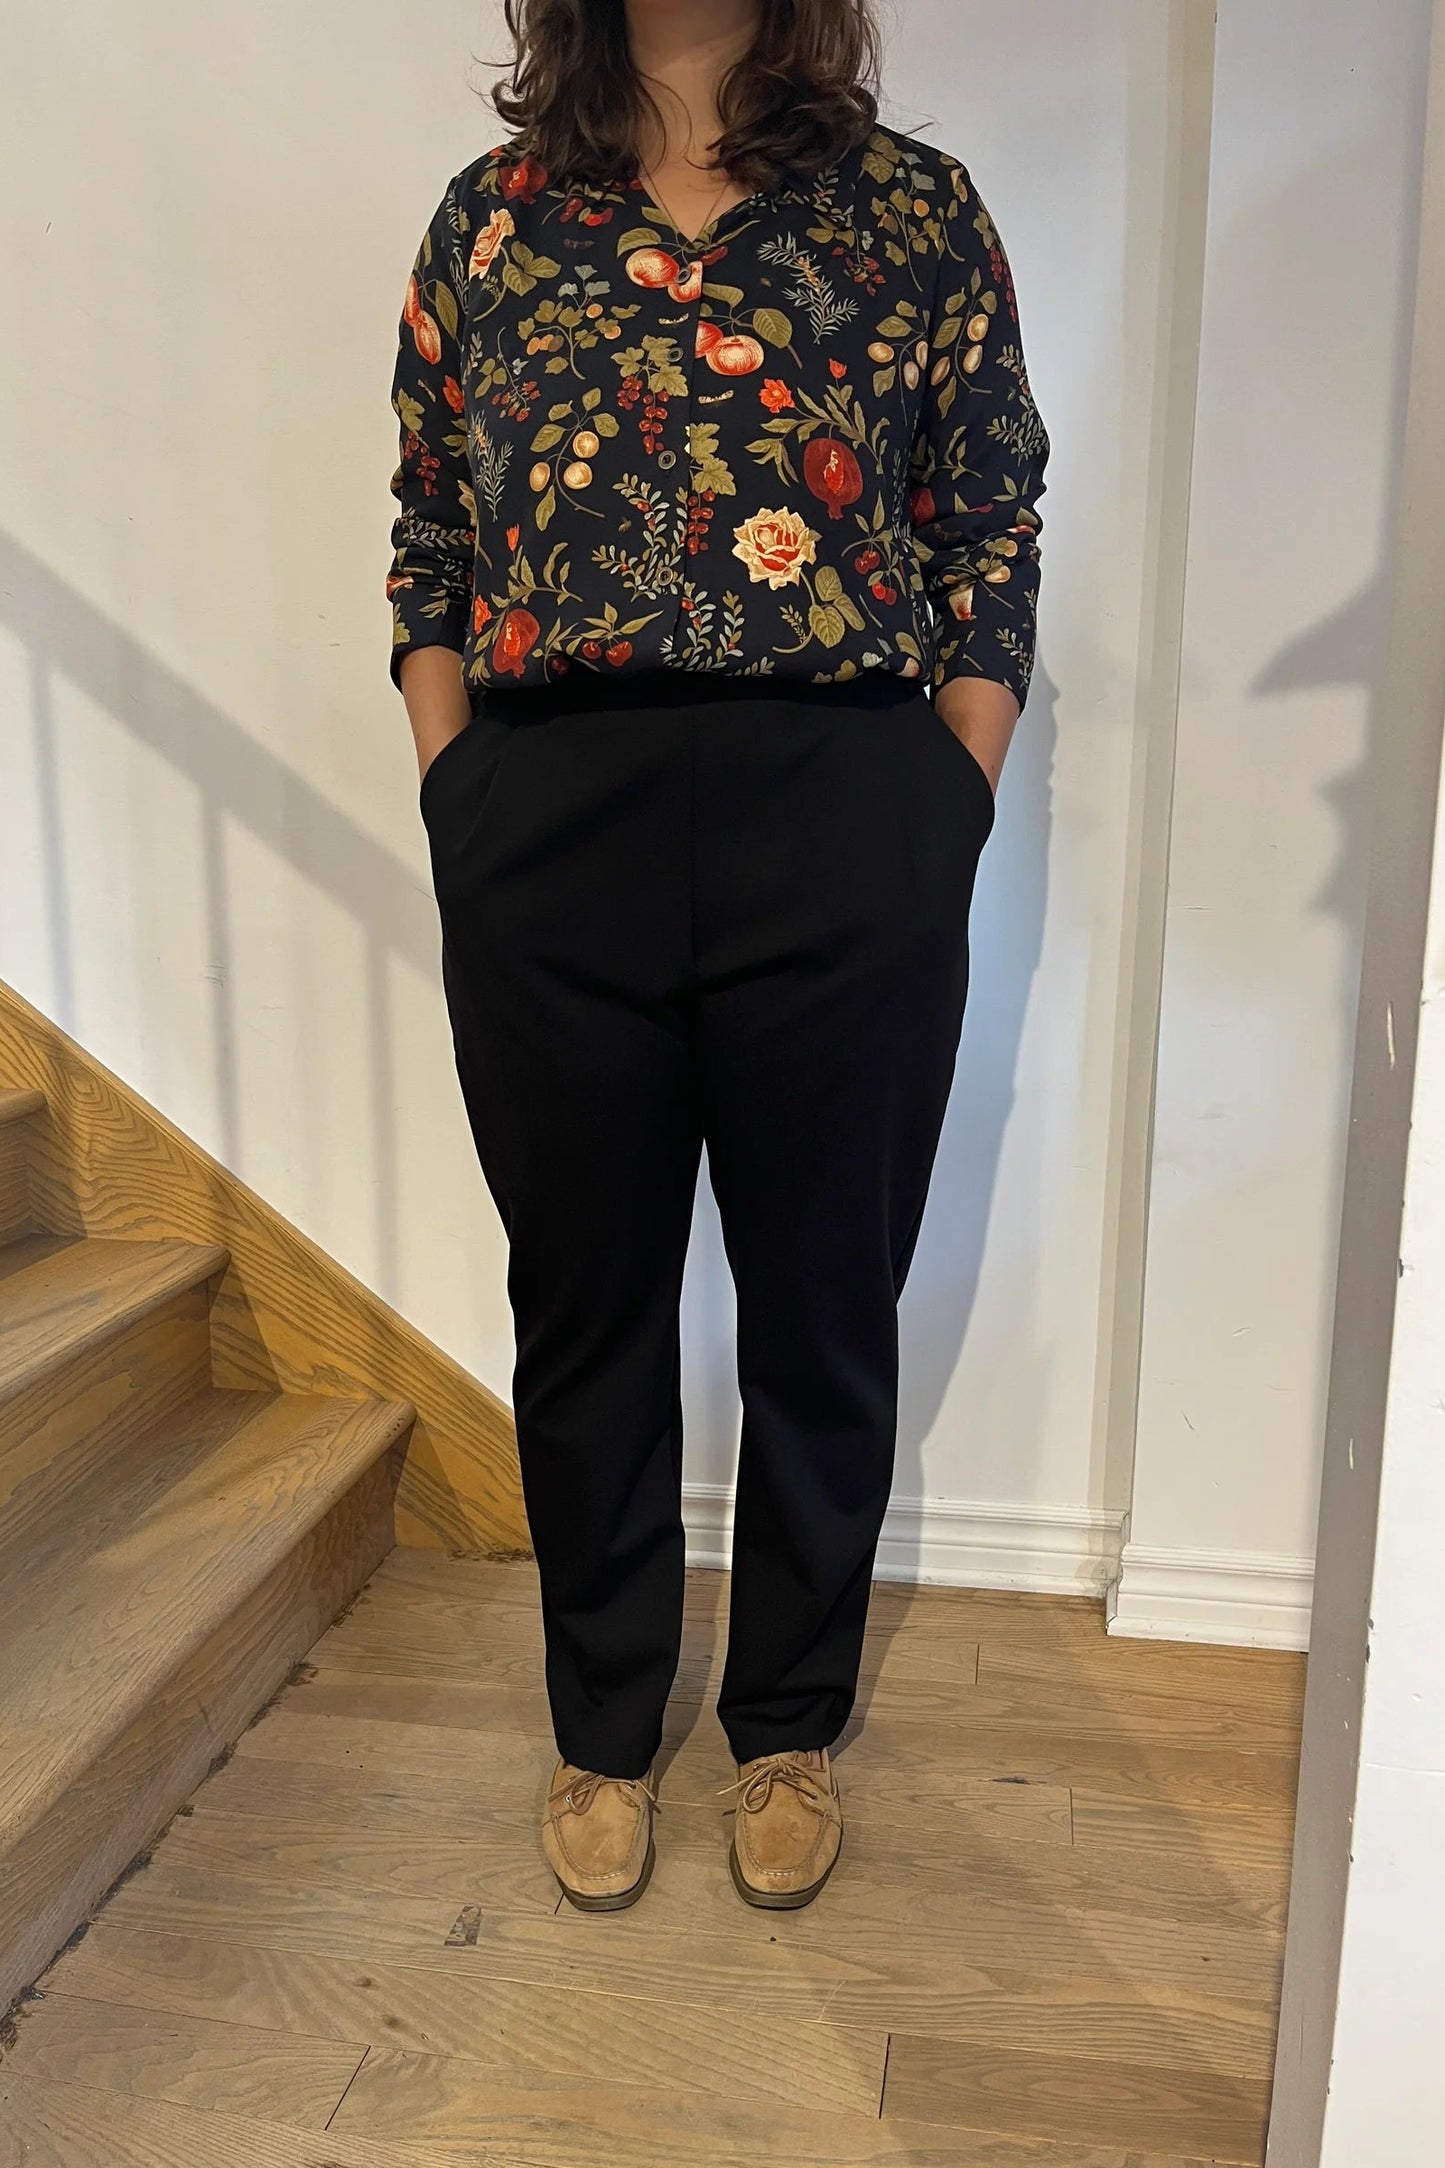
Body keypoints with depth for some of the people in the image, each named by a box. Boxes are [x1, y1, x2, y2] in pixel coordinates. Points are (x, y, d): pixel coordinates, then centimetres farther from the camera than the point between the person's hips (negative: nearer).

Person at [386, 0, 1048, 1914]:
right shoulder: (491, 217, 15)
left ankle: (790, 1730, 35)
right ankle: (604, 1735, 35)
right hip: (547, 841, 2)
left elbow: (991, 551, 7)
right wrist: (455, 812, 2)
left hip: (847, 837, -1)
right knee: (584, 1305, 11)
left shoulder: (919, 212, 10)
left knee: (823, 1308, 9)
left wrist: (948, 829, -2)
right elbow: (429, 553, 13)